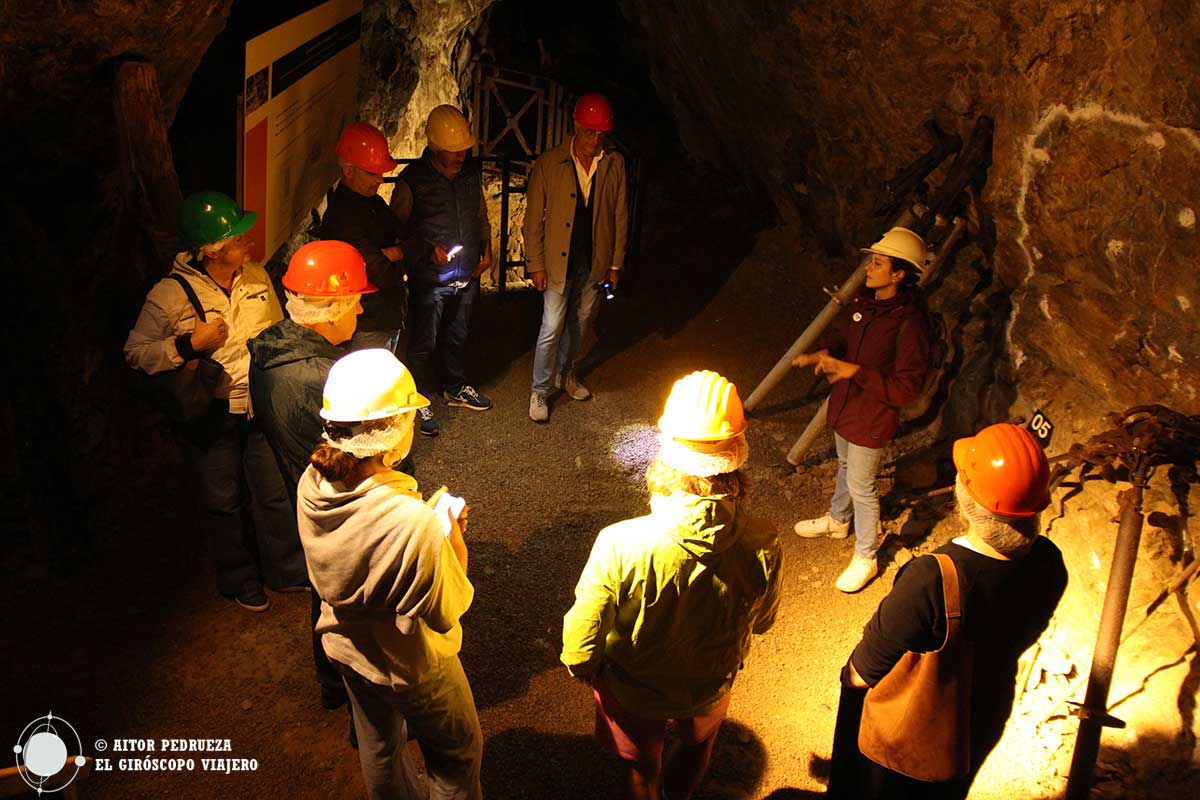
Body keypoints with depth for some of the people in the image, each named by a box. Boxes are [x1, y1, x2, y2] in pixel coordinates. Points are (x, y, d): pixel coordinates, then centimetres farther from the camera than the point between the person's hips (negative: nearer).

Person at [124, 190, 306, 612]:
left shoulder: (256, 276, -1)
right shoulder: (171, 294, -16)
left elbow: (279, 331, 15)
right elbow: (135, 352, -12)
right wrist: (190, 345, -24)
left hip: (262, 407, 4)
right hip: (211, 416, -3)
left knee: (277, 493, 12)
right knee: (222, 502, 14)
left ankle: (287, 570, 35)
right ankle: (240, 580, 37)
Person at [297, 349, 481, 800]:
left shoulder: (312, 485, -20)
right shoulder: (415, 524, -42)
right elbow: (447, 612, -25)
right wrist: (454, 542, -13)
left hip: (345, 646, 7)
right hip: (412, 667, -6)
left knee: (379, 746, 32)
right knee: (457, 757, 24)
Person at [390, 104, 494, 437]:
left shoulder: (471, 172, 0)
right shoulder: (413, 181, -16)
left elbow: (481, 215, 15)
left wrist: (486, 249, 3)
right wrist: (428, 250, -21)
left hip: (467, 276, 5)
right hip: (429, 280, -5)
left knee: (456, 337, 23)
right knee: (424, 344, 7)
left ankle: (455, 388, 43)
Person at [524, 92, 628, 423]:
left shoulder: (614, 164, -2)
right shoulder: (549, 163, -10)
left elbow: (620, 217, 4)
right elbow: (534, 218, -6)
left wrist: (615, 264, 4)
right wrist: (536, 264, -7)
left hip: (595, 262, 3)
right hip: (558, 262, -3)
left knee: (580, 324, 17)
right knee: (552, 328, 0)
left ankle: (566, 374, 39)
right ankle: (539, 391, 15)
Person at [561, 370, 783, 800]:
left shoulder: (619, 545, -39)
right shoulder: (763, 548, -31)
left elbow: (580, 649, -25)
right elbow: (761, 622, -9)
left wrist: (581, 666, -2)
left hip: (634, 689, -3)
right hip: (710, 686, 3)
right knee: (698, 742, 37)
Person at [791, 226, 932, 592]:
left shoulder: (909, 323, -29)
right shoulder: (866, 300, -6)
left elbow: (906, 388, -27)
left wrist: (856, 371, -31)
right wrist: (824, 352, -7)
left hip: (872, 418, -8)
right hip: (846, 404, 8)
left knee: (861, 487, 7)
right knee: (845, 466, 29)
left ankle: (865, 558, 28)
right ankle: (837, 521, 55)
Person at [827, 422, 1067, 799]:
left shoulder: (931, 581, -42)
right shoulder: (1048, 564, -23)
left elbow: (865, 672, -28)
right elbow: (1019, 639, -2)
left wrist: (848, 674, -6)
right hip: (984, 717, 6)